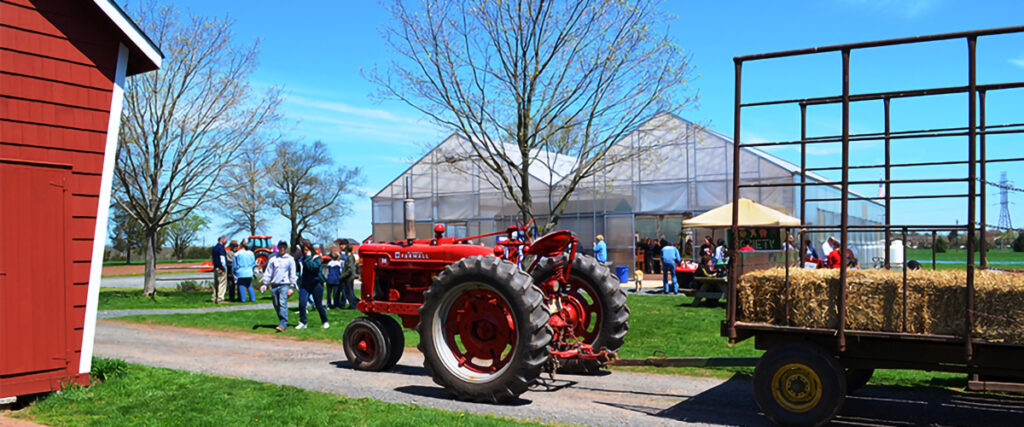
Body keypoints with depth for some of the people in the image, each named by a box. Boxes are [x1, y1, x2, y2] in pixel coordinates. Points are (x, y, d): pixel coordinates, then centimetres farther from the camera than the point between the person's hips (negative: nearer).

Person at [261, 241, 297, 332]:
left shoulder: (290, 259, 5)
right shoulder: (273, 259, 13)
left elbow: (292, 274, 3)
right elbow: (268, 273, 14)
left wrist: (291, 287, -3)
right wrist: (265, 284, 4)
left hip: (284, 285, -4)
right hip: (274, 285, 4)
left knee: (283, 304, -16)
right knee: (276, 305, 7)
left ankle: (283, 324, -20)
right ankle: (282, 321, 20)